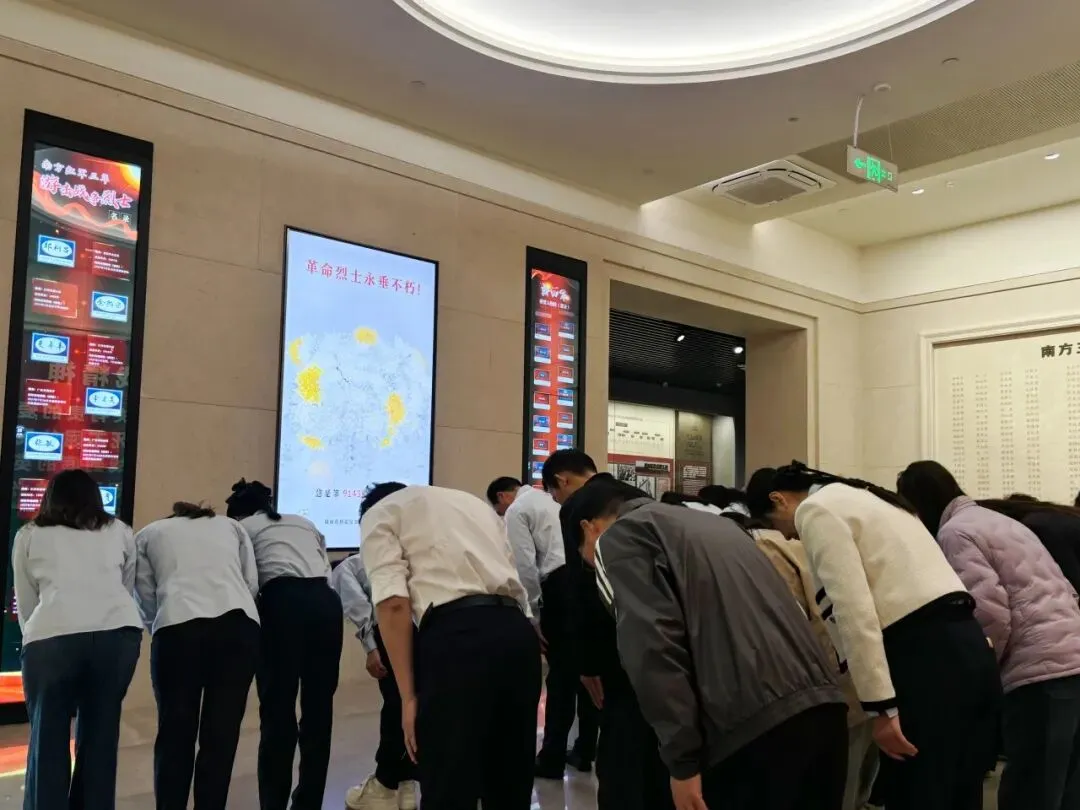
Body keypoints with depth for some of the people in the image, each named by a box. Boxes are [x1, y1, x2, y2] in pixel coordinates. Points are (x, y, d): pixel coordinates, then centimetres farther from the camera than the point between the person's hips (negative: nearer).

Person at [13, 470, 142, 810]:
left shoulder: (29, 536, 22)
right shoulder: (119, 532, 25)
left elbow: (26, 606, 23)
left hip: (53, 636, -1)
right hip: (119, 632, 2)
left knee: (48, 741, 11)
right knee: (101, 737, 14)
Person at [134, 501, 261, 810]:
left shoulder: (148, 534, 26)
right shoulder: (232, 526, 29)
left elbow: (146, 599, 17)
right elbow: (252, 583, 17)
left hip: (179, 627, -1)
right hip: (240, 624, 1)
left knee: (175, 736, 13)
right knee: (221, 737, 10)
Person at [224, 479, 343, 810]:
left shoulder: (240, 528, 19)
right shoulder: (305, 522, 31)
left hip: (283, 604, -4)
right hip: (327, 603, 4)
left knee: (277, 714, 6)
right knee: (319, 712, 12)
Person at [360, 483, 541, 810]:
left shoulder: (379, 514, 14)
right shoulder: (474, 502, 32)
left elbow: (393, 602, -3)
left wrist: (408, 695, -3)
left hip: (456, 636, -6)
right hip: (518, 633, 7)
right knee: (511, 783, 19)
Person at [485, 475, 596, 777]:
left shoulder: (516, 511, 4)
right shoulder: (551, 499, 26)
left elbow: (526, 565, -6)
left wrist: (533, 611, 0)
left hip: (562, 583, -7)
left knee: (561, 672, 1)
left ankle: (552, 759, 11)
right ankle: (585, 751, 24)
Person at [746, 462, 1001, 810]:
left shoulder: (815, 510, -3)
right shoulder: (860, 497, 25)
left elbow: (853, 609, -14)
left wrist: (880, 706, -14)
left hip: (925, 655, -9)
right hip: (969, 644, 9)